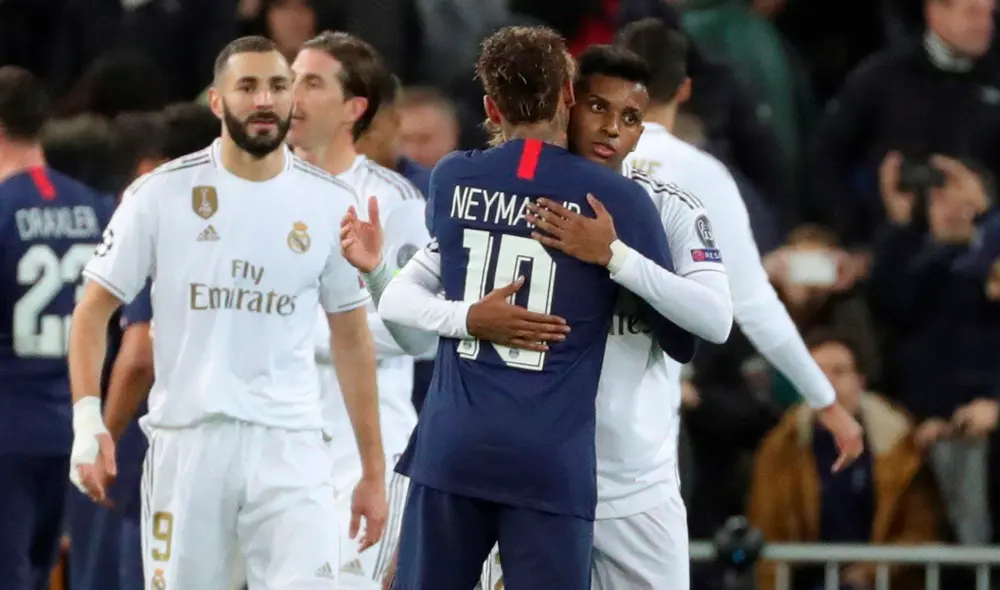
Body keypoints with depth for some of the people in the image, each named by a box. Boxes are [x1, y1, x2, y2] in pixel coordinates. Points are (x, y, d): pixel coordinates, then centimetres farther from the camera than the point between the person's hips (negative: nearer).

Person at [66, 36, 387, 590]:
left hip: (289, 444, 1)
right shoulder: (161, 194, -1)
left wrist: (373, 470, 10)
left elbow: (351, 338, 12)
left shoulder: (330, 204, 5)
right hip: (186, 440, -1)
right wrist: (87, 420, -12)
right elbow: (94, 311, 3)